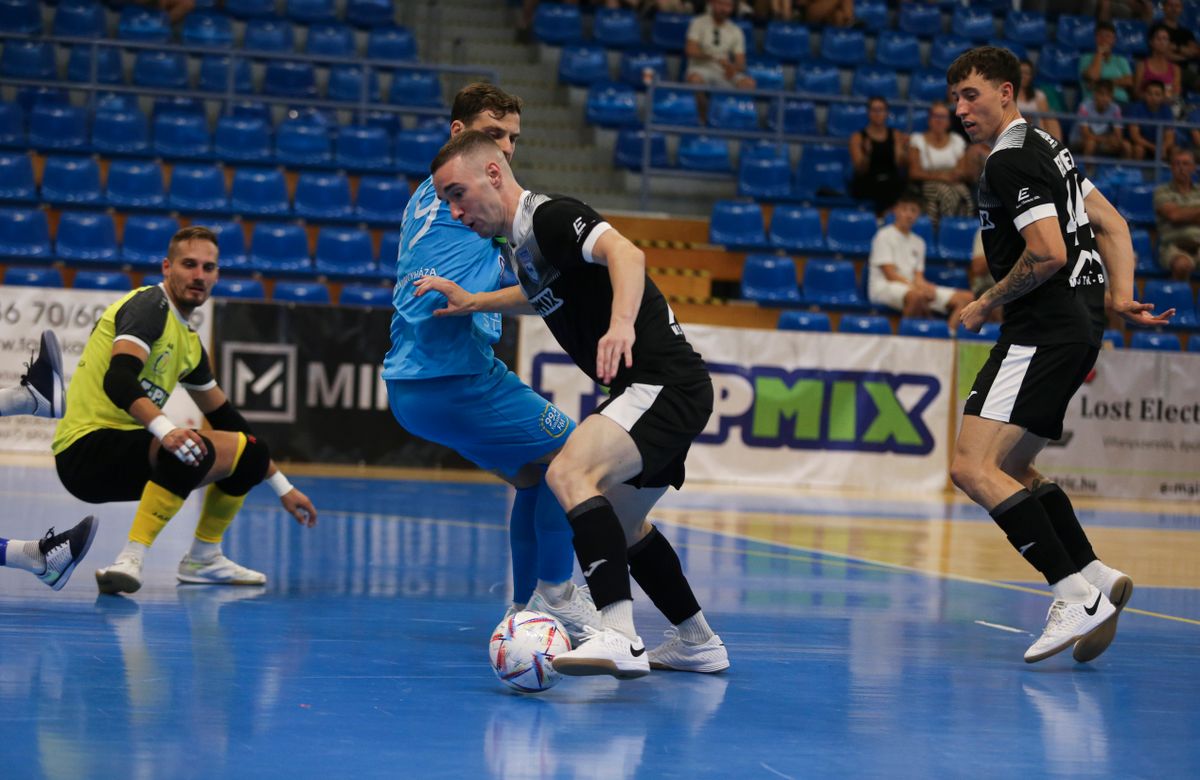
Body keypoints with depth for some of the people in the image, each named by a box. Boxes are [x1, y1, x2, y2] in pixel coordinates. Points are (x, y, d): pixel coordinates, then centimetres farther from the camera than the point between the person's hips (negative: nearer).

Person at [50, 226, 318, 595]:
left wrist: (283, 487, 23)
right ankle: (130, 561, -34)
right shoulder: (151, 305, -11)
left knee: (250, 450, 17)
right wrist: (166, 429, -44)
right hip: (86, 450, -10)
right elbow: (118, 379, -28)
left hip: (124, 450, 10)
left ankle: (203, 559, 27)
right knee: (189, 449, -36)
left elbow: (224, 415, 24)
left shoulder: (188, 341, 16)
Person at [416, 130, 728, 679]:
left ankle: (619, 638, -41)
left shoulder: (552, 216, -14)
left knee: (570, 472, -30)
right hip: (650, 388, 11)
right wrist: (472, 303, 32)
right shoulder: (523, 241, 14)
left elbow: (626, 253, -33)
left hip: (666, 382, -11)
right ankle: (698, 644, 37)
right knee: (618, 519, 25)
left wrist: (622, 324, -49)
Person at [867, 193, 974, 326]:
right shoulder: (885, 236, 0)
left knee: (966, 298, -10)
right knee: (918, 295, -43)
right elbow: (890, 274, -9)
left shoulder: (918, 242, 20)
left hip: (915, 287, 7)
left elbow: (918, 276, 13)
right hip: (885, 288, -7)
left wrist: (924, 286, -12)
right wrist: (916, 286, -21)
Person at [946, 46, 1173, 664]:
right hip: (1078, 325, 11)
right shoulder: (1044, 147, 19)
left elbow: (1048, 252, -22)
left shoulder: (1011, 160, -13)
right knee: (1011, 467, 19)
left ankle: (1078, 594, -22)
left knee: (972, 468, -16)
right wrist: (1120, 296, 10)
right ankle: (1096, 576, 11)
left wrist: (987, 304, -9)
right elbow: (1111, 225, 20)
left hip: (1044, 331, -11)